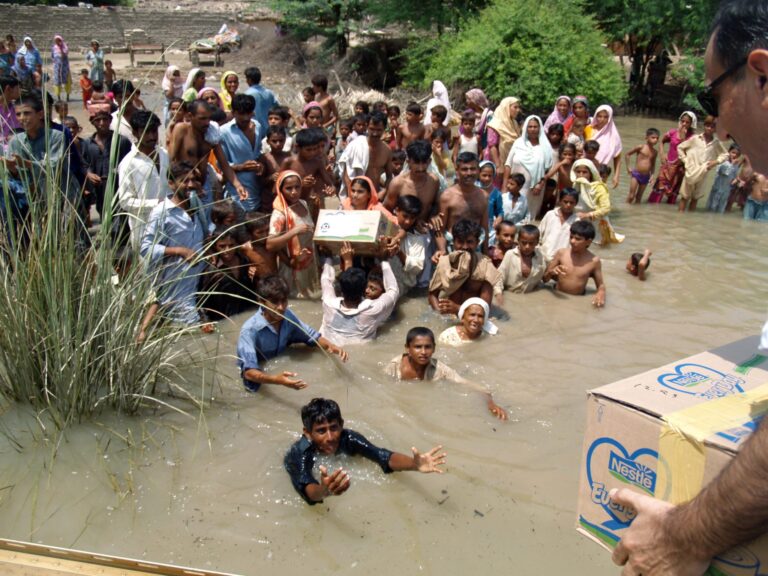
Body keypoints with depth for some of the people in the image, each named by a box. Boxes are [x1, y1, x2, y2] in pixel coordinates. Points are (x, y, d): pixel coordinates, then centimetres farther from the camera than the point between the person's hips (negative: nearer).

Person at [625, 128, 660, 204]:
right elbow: (628, 154, 0)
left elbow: (653, 164, 18)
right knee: (631, 195, -7)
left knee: (639, 197, 11)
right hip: (636, 174, -4)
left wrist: (652, 174, 3)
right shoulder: (640, 147, -8)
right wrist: (628, 168, -3)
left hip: (646, 177, 4)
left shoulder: (655, 152, 5)